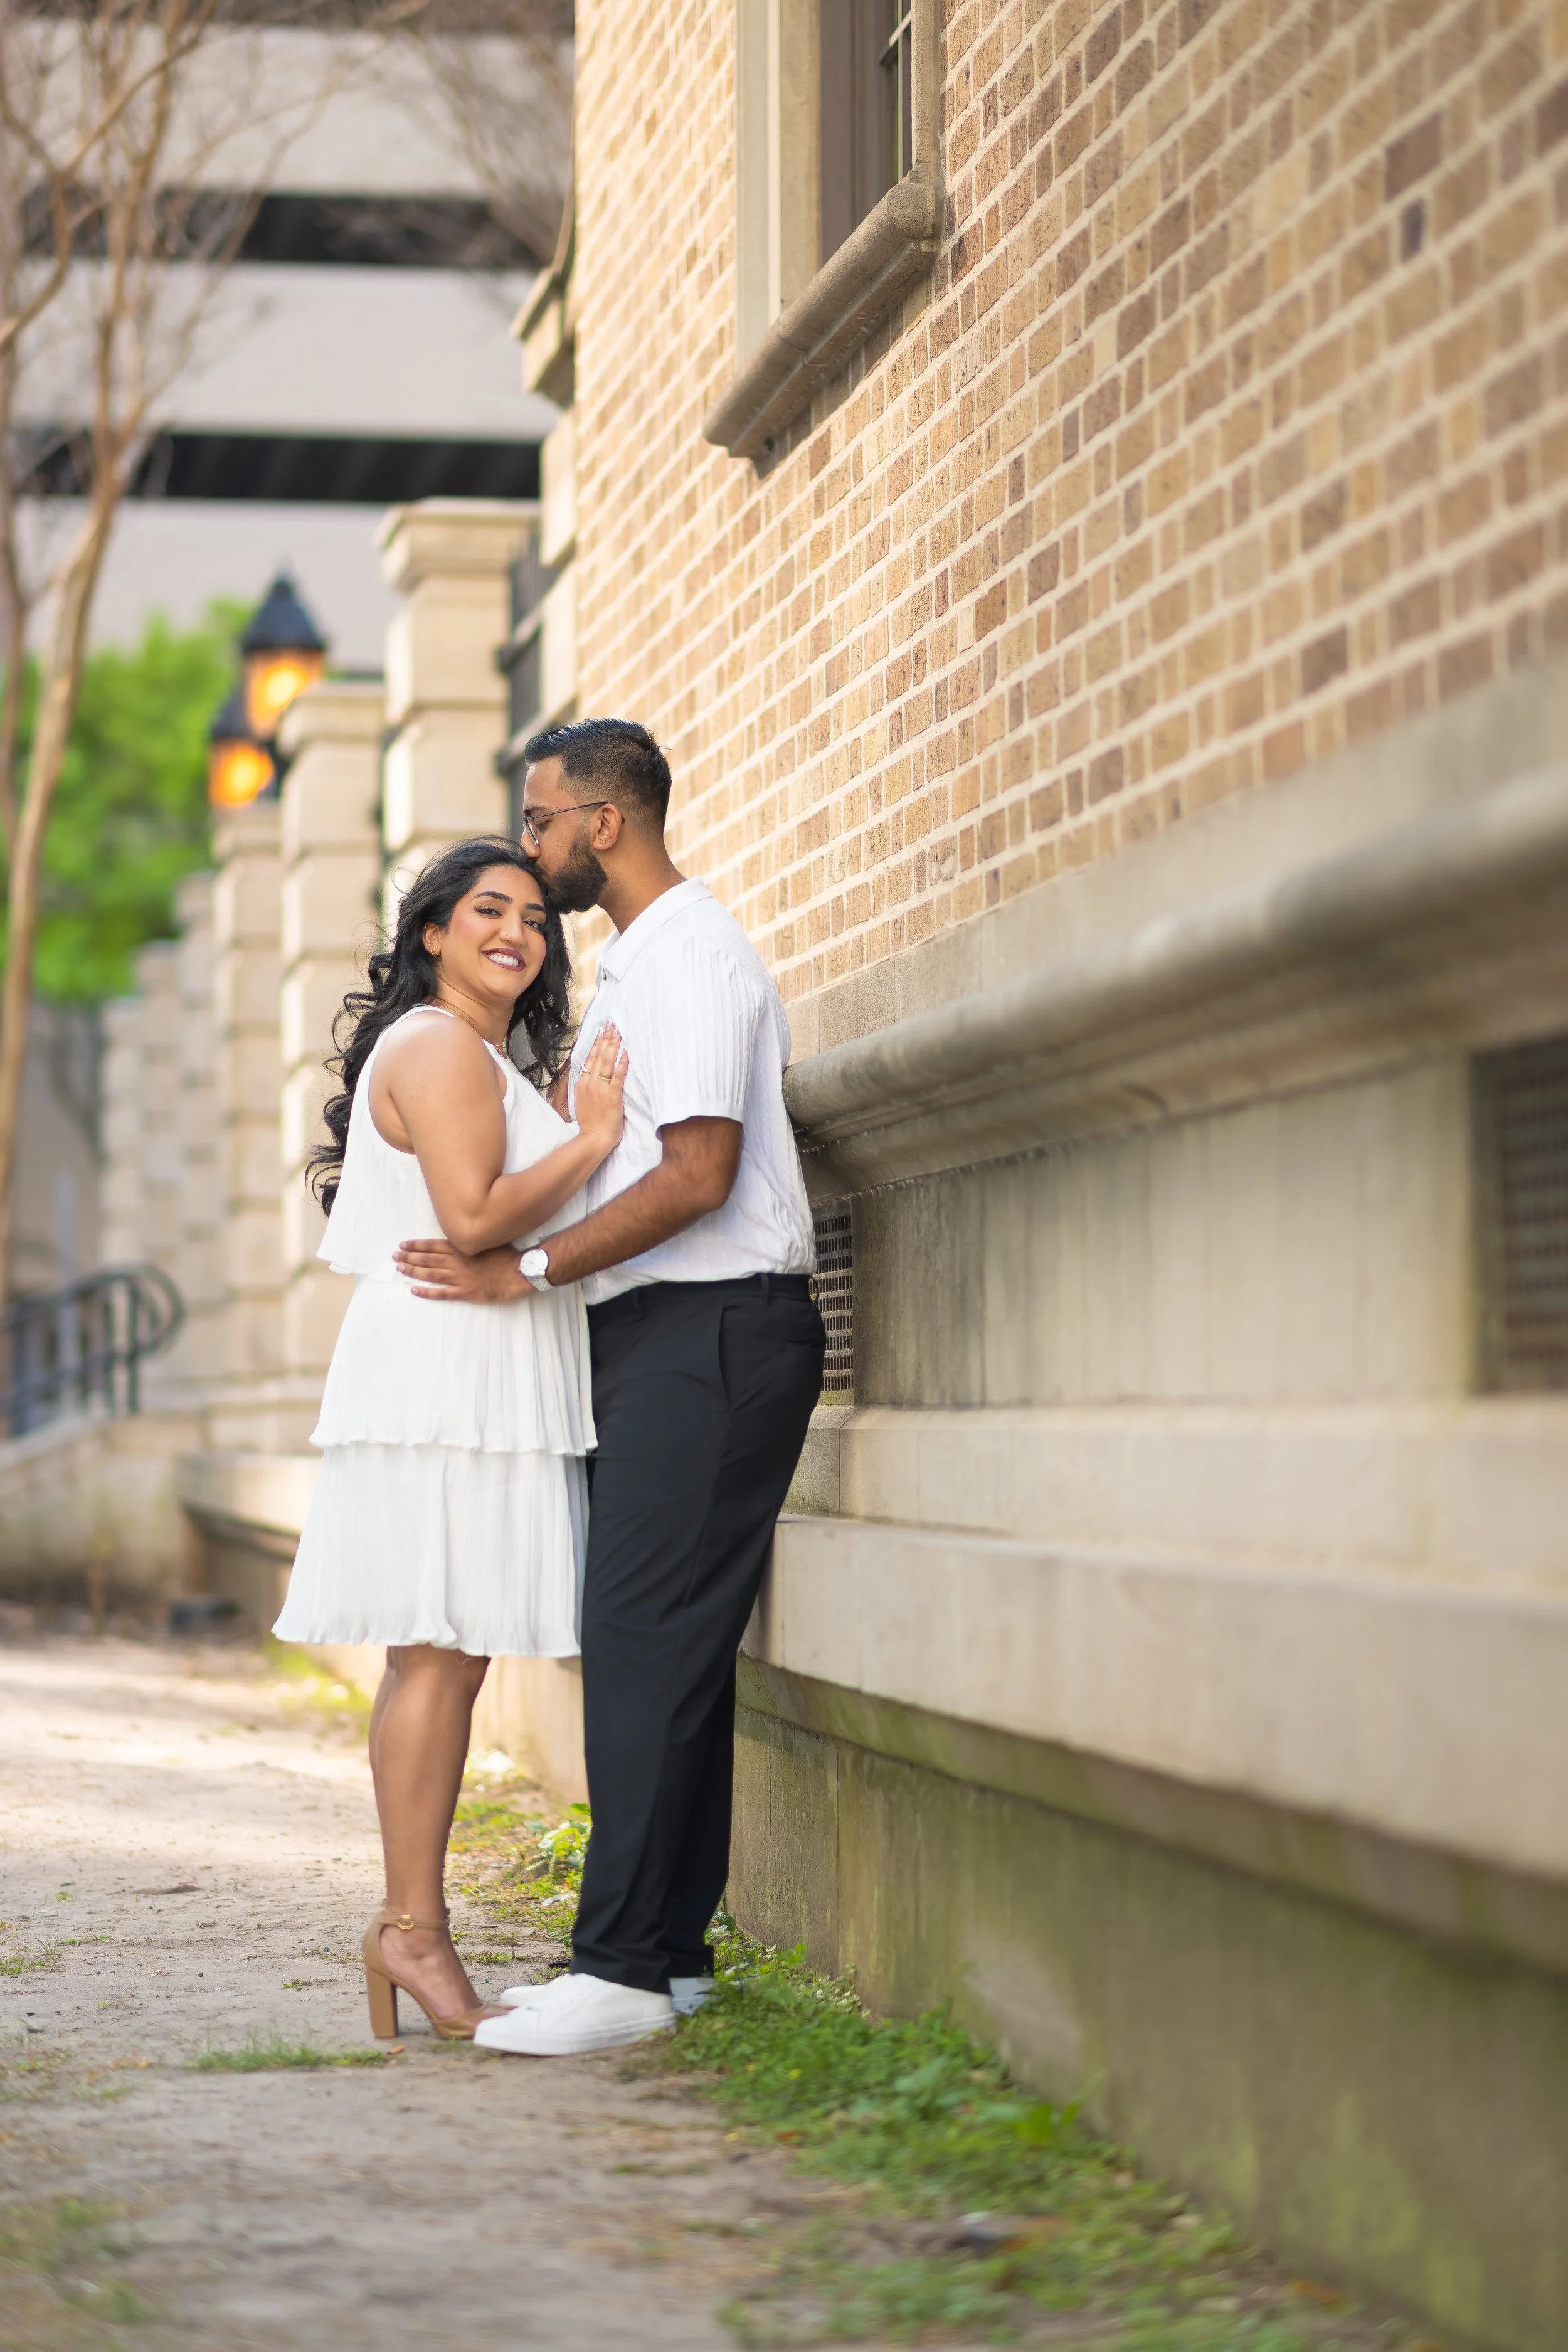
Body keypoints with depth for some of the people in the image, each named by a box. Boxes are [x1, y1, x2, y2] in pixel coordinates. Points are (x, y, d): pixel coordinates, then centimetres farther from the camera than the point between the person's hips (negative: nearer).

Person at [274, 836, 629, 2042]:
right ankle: (414, 1929, -9)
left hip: (480, 1388, 10)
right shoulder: (437, 1046, -7)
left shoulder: (483, 1059, 26)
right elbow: (472, 1216, -18)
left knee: (442, 1657, 7)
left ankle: (409, 1926, 9)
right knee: (443, 1652, -11)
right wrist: (596, 1139, -12)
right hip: (445, 1382, -10)